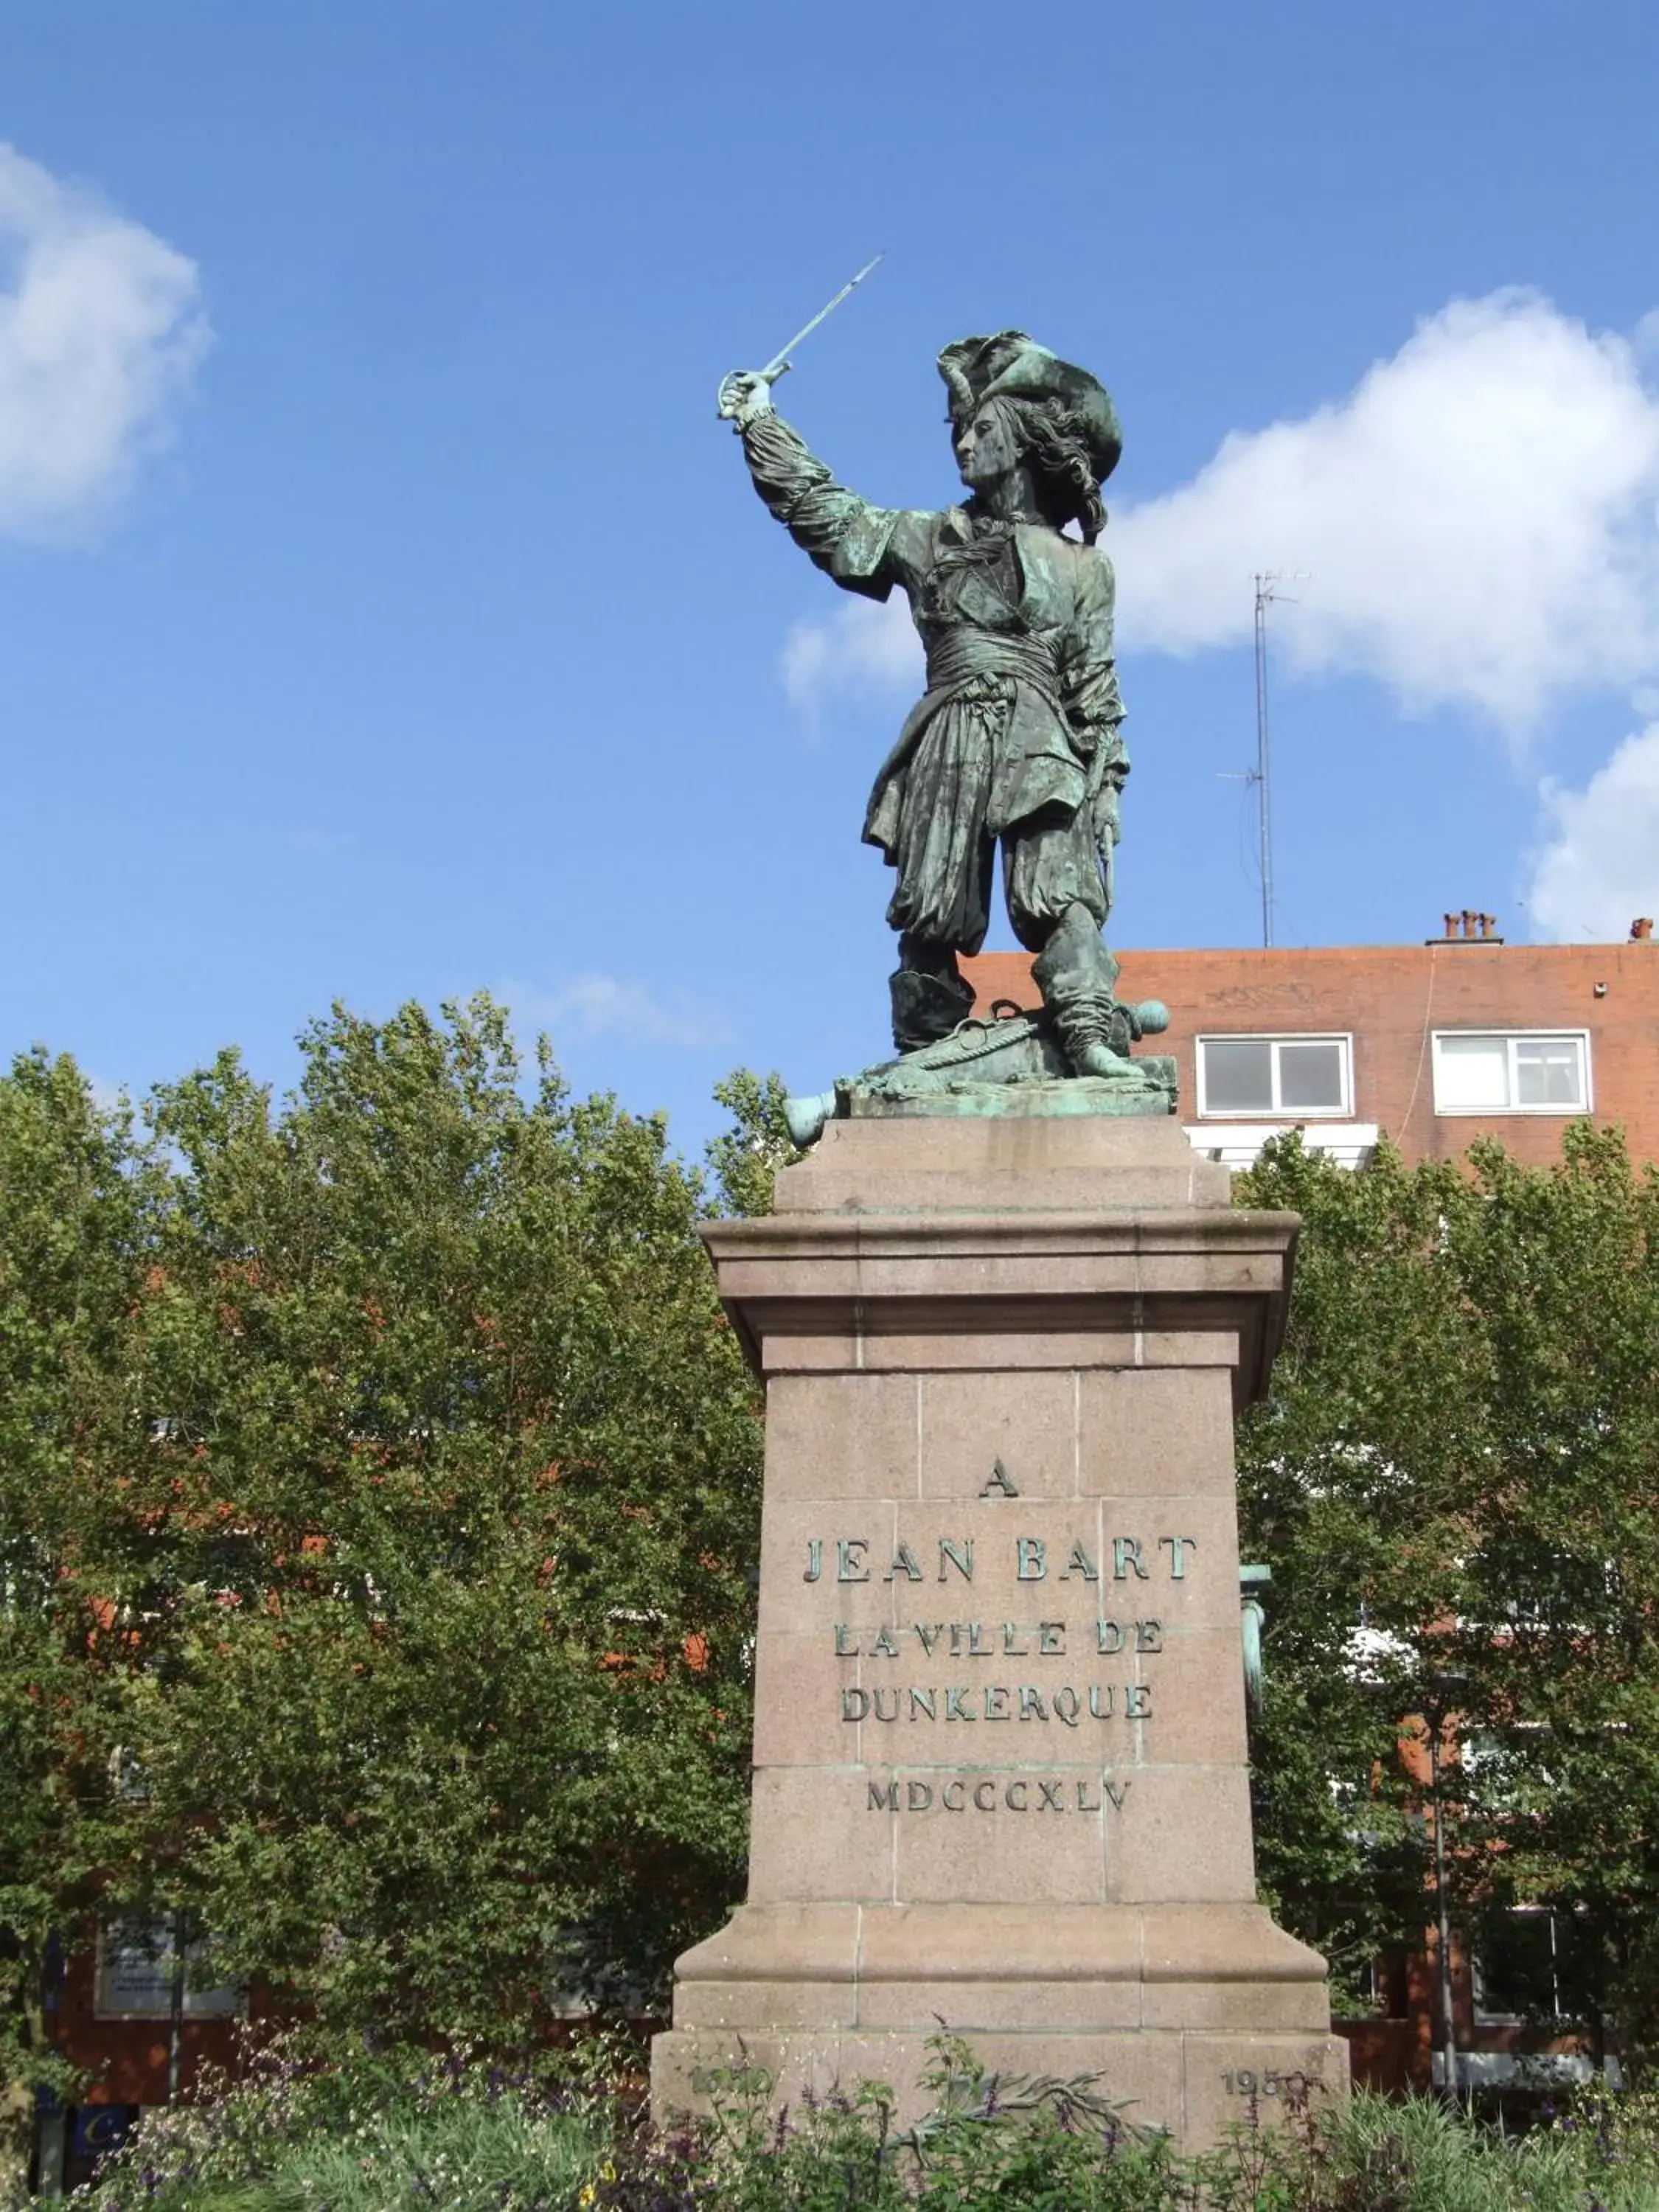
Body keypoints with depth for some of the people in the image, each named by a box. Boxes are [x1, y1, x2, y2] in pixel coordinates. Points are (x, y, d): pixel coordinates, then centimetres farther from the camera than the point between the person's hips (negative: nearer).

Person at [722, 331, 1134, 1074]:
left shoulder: (1081, 566, 15)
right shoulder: (928, 540, 19)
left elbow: (1096, 691, 11)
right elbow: (825, 513, 18)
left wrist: (1105, 788, 3)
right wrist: (762, 427, 14)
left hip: (1043, 758, -2)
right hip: (948, 752, 2)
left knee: (1061, 895, -19)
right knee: (932, 916, -2)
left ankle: (1091, 1035, -30)